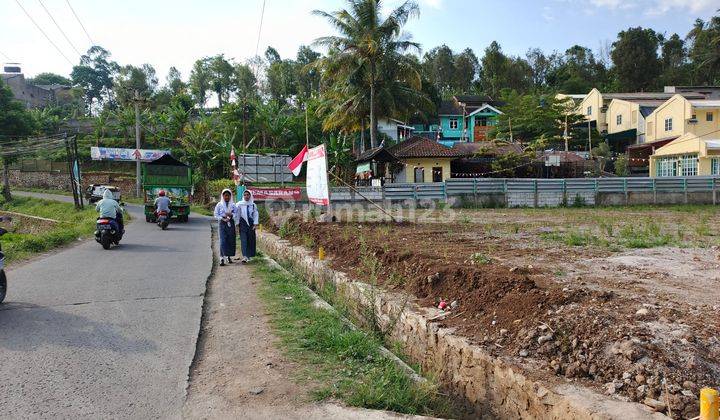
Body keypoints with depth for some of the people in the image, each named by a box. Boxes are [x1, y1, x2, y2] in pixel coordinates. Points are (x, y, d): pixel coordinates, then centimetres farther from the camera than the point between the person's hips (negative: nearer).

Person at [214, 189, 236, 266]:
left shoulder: (233, 205, 9)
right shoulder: (219, 204, 4)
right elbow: (216, 215, 2)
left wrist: (231, 215, -15)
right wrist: (223, 218, -12)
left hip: (231, 224, 2)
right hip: (222, 224, -2)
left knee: (231, 240, 3)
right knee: (223, 240, -10)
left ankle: (229, 256, 18)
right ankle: (222, 258, -13)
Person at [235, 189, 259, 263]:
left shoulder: (253, 205, 6)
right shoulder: (239, 204, 0)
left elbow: (256, 215, 7)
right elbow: (237, 215, 3)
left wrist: (255, 224, -1)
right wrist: (237, 224, 0)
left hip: (251, 224, 3)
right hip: (242, 224, -2)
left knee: (251, 240, 3)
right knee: (243, 240, -11)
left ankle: (249, 255, 15)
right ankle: (244, 256, -18)